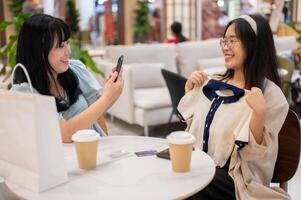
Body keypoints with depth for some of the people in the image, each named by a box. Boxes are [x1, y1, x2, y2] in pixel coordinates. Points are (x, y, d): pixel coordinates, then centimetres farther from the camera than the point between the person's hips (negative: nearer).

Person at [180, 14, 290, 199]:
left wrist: (259, 112, -29)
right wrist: (190, 90, 7)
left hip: (233, 179, -5)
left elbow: (254, 152, -14)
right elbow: (192, 125, 17)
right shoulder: (214, 83, 10)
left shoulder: (269, 93, -10)